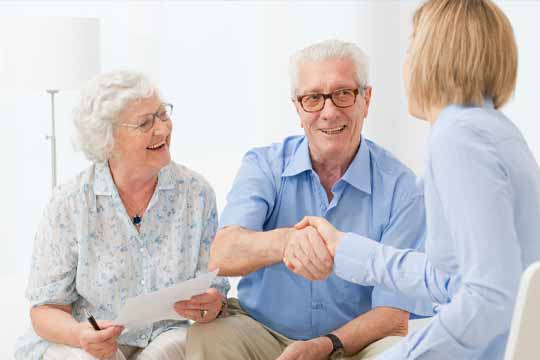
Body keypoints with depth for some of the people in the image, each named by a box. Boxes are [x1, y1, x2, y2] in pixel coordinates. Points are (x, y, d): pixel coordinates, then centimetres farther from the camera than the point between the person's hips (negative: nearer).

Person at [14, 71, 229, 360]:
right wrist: (79, 334, -28)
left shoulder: (196, 192, -3)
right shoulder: (69, 203, -8)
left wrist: (210, 307, -24)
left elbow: (214, 289, 0)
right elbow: (46, 308, -6)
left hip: (167, 336, 0)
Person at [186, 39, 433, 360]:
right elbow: (222, 257, -21)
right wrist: (284, 241, -43)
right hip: (260, 331, 1)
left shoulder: (398, 186, -7)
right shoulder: (265, 166, -3)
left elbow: (392, 315, -8)